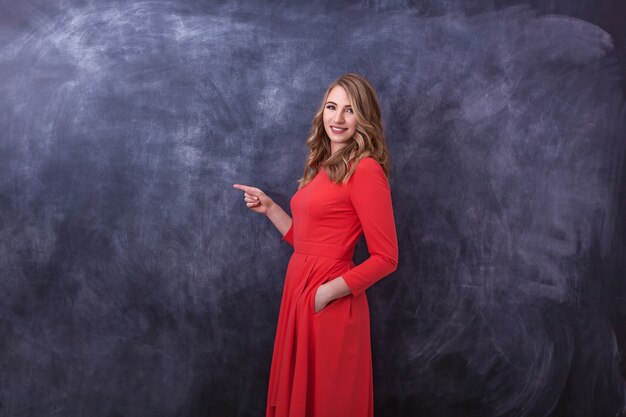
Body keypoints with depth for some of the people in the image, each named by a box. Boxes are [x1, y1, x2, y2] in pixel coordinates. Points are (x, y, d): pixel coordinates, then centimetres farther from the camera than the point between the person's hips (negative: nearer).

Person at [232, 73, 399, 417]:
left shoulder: (364, 169, -14)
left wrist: (328, 293, -17)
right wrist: (268, 208, 11)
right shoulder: (322, 166, 11)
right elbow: (306, 240, 12)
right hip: (299, 292, 8)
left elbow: (385, 258, -15)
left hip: (330, 305, -8)